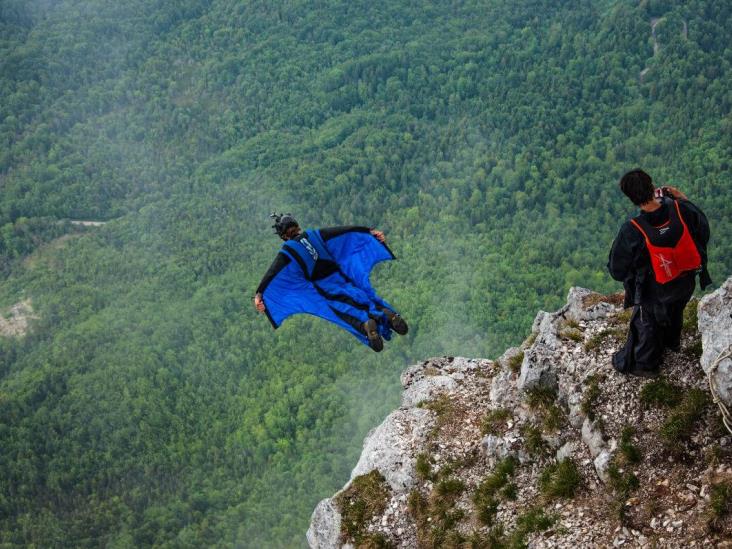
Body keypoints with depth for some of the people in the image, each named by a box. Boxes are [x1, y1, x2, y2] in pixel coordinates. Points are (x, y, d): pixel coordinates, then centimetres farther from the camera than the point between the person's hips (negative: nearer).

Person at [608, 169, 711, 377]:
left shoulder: (632, 232, -37)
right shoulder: (681, 210, -29)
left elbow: (617, 270, -22)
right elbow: (703, 229, -5)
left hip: (655, 292, -4)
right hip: (686, 283, 4)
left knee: (646, 324, 26)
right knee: (675, 312, 36)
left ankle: (644, 364, 50)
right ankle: (672, 342, 66)